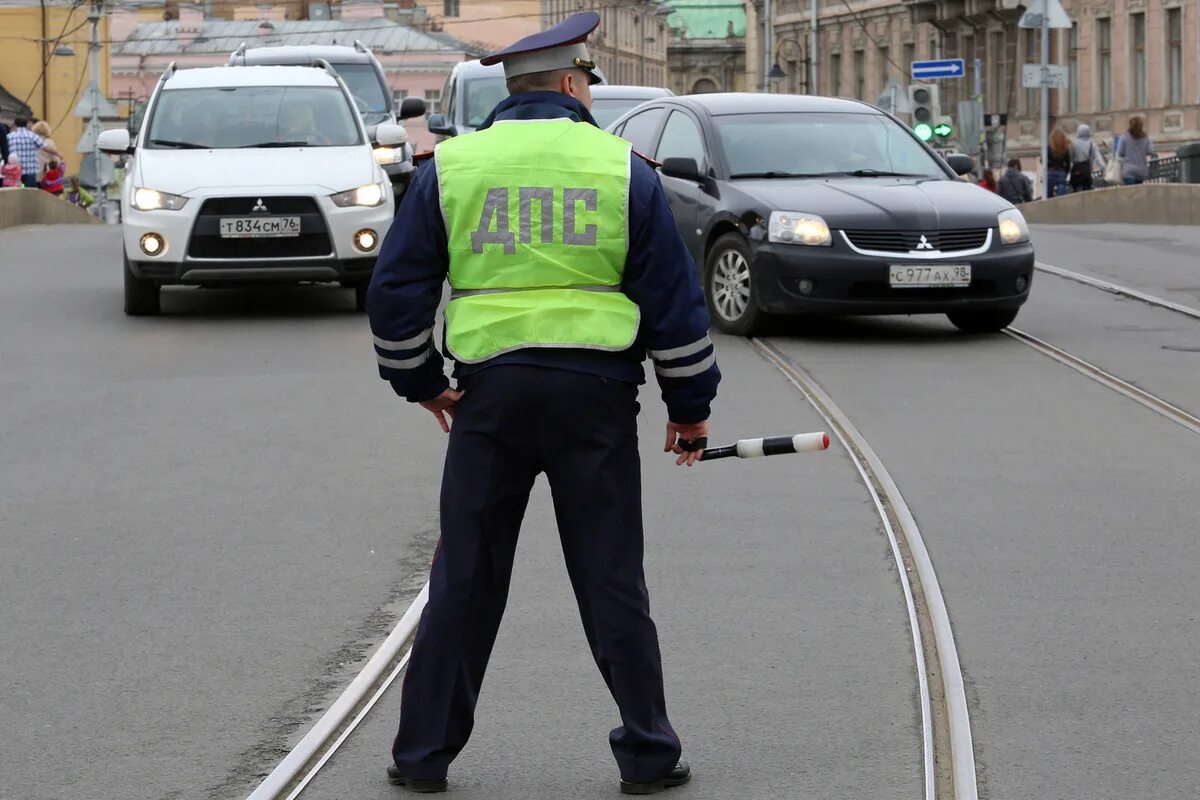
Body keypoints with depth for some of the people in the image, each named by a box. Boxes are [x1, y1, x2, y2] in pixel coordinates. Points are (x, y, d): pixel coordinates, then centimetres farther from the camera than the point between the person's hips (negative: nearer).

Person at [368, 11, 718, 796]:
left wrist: (419, 379, 19)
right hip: (596, 393, -1)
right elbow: (674, 297, 2)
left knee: (465, 580, 8)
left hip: (489, 392, 1)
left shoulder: (450, 166, 5)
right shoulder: (625, 170, 1)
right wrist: (690, 404, 12)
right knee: (613, 581, 7)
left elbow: (397, 289, 5)